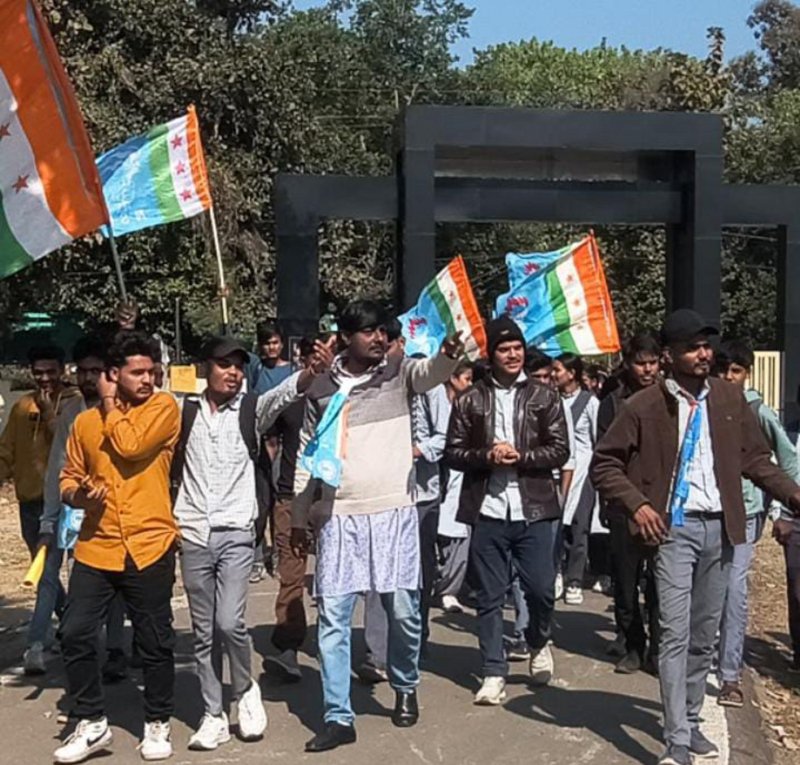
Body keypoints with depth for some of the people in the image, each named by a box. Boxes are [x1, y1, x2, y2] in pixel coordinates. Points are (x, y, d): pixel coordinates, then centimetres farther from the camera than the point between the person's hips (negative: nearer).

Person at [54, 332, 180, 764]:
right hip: (96, 547, 3)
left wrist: (110, 405, -4)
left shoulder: (164, 408, -3)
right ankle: (92, 724, 18)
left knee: (155, 641, 7)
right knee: (75, 633, 0)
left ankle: (157, 725, 25)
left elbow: (129, 446, -19)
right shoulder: (84, 422, 9)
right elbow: (68, 479, 15)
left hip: (149, 546, -3)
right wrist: (79, 494, -8)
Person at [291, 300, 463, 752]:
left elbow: (433, 372, -20)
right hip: (339, 517, 1)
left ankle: (406, 689, 32)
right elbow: (307, 456, 12)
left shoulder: (400, 373, 3)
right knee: (332, 616, 0)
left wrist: (451, 353, -43)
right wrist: (299, 517, 12)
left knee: (404, 610, 5)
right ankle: (339, 717, 10)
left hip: (395, 513, -1)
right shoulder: (322, 388, 7)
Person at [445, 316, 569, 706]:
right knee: (490, 596, 5)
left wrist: (519, 456, -13)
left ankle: (539, 643, 32)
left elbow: (560, 450, 0)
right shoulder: (470, 400, 7)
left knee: (541, 589, 1)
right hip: (487, 510, 1)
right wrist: (487, 456, -13)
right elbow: (453, 453, 4)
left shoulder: (544, 397, 6)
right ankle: (494, 673, 16)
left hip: (535, 509, 0)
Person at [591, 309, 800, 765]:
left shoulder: (730, 398, 6)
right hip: (675, 527, -4)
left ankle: (691, 722, 28)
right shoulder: (646, 406, -5)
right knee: (676, 634, -9)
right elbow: (604, 464, -1)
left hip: (720, 527, 4)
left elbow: (755, 458, 13)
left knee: (705, 636, 13)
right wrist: (637, 504, -13)